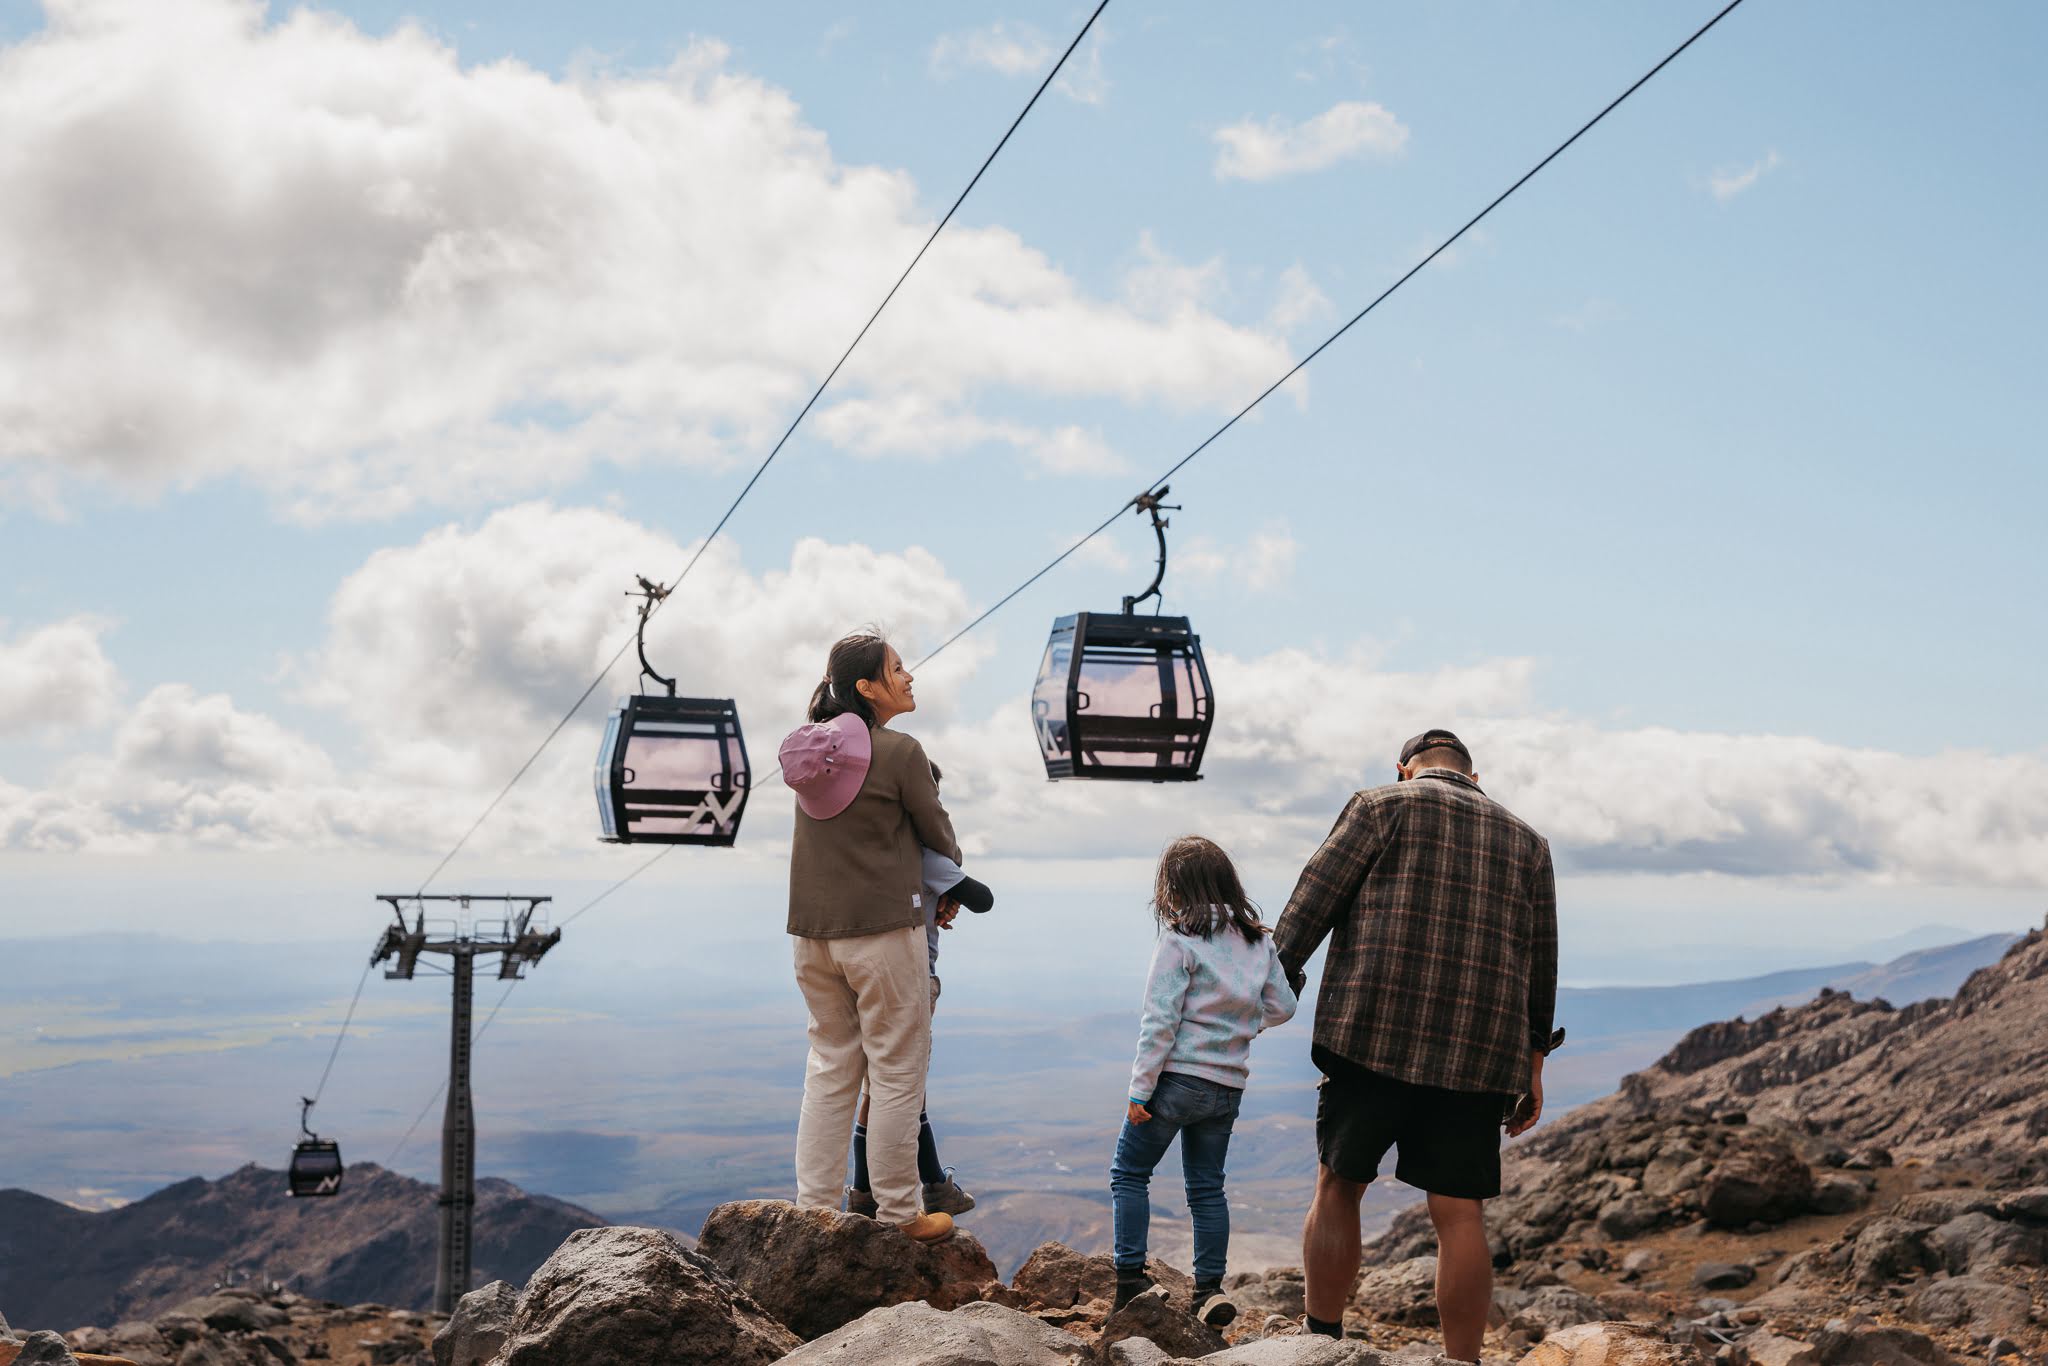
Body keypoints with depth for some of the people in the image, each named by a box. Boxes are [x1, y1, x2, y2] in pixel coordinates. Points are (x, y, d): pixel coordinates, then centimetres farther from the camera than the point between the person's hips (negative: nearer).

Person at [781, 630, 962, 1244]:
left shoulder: (810, 749, 6)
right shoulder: (900, 752, -12)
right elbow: (937, 832, 0)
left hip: (811, 932, 6)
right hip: (882, 928, -6)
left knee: (830, 1066, 14)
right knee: (897, 1069, 4)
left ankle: (815, 1205, 17)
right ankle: (898, 1214, 10)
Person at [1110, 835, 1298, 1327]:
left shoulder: (1180, 941, -13)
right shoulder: (1258, 940, 5)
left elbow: (1160, 1020, -15)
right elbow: (1283, 1006, 10)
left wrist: (1140, 1089, -12)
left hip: (1177, 1076, -6)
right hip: (1228, 1085, 6)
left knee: (1129, 1173, 8)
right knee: (1207, 1187, 14)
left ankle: (1131, 1277, 4)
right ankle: (1210, 1288, 12)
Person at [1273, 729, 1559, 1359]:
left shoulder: (1383, 805, 7)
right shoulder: (1526, 840, 19)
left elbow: (1312, 902, -1)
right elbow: (1541, 962, 18)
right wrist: (1532, 1064, 20)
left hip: (1374, 1034, -3)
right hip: (1479, 1052, 3)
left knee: (1339, 1187, 8)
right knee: (1460, 1212, 3)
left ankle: (1322, 1344, 9)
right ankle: (1462, 1362, 2)